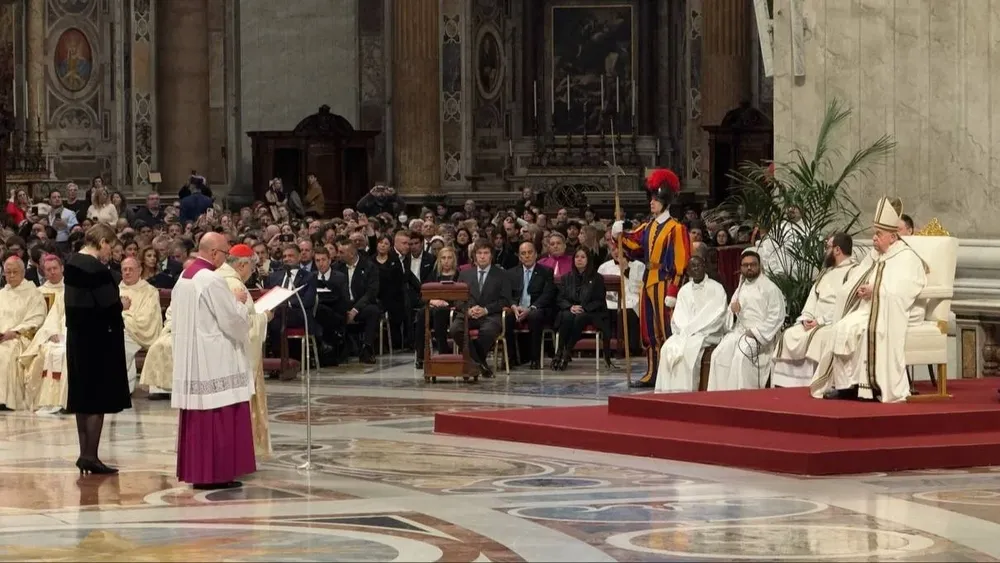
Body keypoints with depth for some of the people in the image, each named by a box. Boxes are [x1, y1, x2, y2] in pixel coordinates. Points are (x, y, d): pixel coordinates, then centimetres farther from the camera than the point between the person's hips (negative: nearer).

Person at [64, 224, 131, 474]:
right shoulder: (97, 269, -20)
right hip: (98, 340, -8)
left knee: (82, 396, 13)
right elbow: (109, 306, -24)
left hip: (77, 337, 9)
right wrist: (122, 304, -3)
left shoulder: (71, 263, 6)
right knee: (99, 398, -2)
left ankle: (85, 453, 18)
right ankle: (90, 456, -2)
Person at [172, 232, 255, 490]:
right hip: (215, 361, -9)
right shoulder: (213, 280, -18)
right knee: (220, 418, -4)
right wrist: (240, 302, 3)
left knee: (197, 419, 11)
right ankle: (217, 473, -4)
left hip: (190, 361, 9)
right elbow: (233, 321, -17)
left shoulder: (184, 278, 10)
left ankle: (196, 471, 14)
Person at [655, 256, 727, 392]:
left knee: (688, 348, -33)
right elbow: (678, 316, 12)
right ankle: (668, 392, -24)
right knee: (667, 348, -23)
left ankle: (685, 391, -30)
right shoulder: (684, 290, 17)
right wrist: (684, 331, -11)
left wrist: (690, 330, -15)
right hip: (684, 333, 5)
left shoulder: (716, 288, 1)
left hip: (708, 332, -5)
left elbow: (716, 315, -9)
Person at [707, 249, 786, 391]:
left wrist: (755, 333, -16)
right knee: (718, 355, -18)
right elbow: (730, 320, 25)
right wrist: (733, 310, 0)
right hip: (738, 331, 6)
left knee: (741, 355, -32)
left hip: (758, 335, -6)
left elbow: (776, 317, -9)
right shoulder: (741, 289, 22)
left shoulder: (770, 288, 0)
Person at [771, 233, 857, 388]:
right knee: (789, 336, -7)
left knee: (817, 337, -34)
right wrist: (806, 318, -2)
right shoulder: (826, 272, 22)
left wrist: (820, 321, -18)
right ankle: (785, 385, -9)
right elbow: (813, 297, 17)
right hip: (814, 323, 9)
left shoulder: (853, 272, -7)